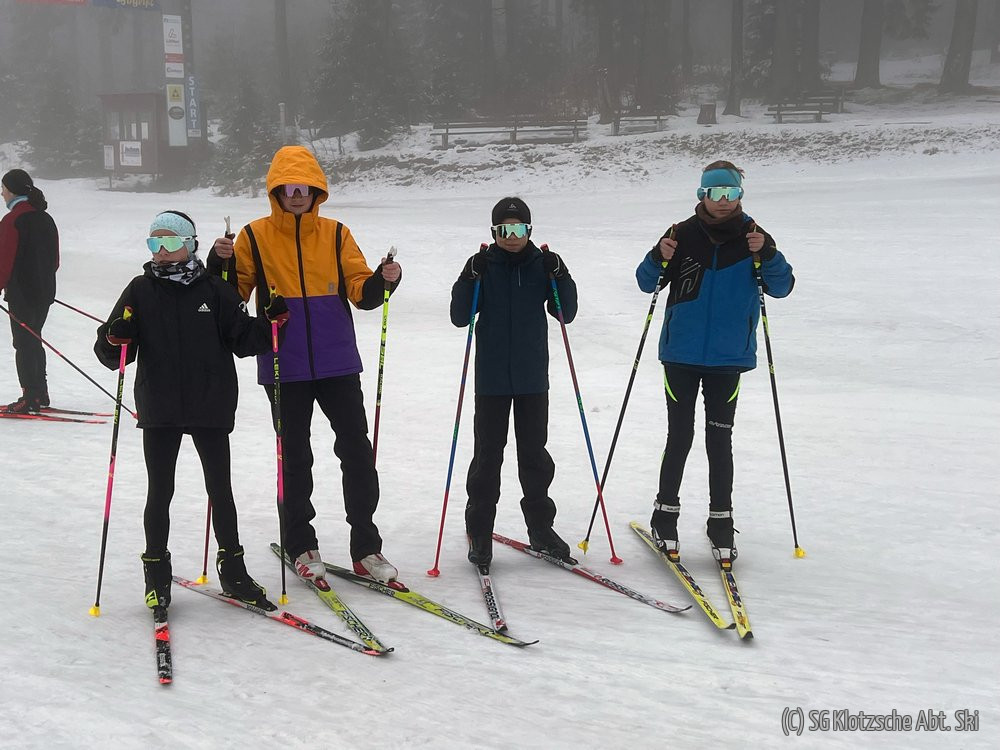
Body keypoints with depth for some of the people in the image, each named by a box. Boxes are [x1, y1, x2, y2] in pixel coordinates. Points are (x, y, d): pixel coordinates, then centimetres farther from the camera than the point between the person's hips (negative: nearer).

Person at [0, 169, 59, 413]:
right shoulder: (46, 219, 10)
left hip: (21, 292, -8)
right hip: (45, 291, 8)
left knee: (24, 343, -2)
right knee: (34, 341, 18)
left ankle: (31, 398, -2)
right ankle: (40, 393, 22)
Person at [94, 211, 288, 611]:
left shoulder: (213, 289, 1)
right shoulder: (140, 291, 2)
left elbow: (241, 338, 2)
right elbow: (113, 354, 1)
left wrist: (270, 324, -15)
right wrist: (114, 341, -21)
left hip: (211, 408, 0)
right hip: (159, 411, 0)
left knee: (220, 490, 9)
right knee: (160, 492, 8)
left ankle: (232, 569, 23)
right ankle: (156, 575, 20)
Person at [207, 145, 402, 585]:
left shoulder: (336, 235, 4)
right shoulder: (255, 237, 1)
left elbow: (360, 291, 2)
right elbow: (233, 295, 2)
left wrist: (384, 281, -17)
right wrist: (221, 264, -16)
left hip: (337, 363, 1)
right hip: (284, 368, -1)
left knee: (357, 451, 2)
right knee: (295, 458, 9)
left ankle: (366, 548, 12)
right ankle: (301, 546, 22)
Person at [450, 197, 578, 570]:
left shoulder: (542, 265, 3)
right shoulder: (482, 266, -1)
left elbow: (566, 314, 1)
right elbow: (460, 317, -6)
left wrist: (561, 277, -13)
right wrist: (469, 279, -19)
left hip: (532, 377, 2)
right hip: (491, 378, -1)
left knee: (534, 452, 10)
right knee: (487, 455, 2)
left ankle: (540, 528, 21)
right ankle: (479, 533, 9)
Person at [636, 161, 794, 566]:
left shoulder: (753, 238, 0)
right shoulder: (684, 235, -3)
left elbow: (782, 287, -5)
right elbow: (647, 282, 1)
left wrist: (766, 255, -21)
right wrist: (659, 258, -19)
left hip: (728, 357, 1)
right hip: (682, 354, -1)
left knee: (720, 441, 6)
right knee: (679, 438, 4)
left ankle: (721, 523, 16)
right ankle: (665, 516, 19)